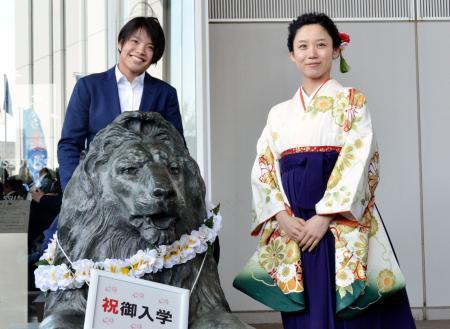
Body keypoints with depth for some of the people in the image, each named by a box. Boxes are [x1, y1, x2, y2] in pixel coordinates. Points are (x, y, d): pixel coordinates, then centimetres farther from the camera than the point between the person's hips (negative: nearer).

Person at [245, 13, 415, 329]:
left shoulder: (352, 101, 4)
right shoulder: (279, 113, 15)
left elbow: (358, 162, -8)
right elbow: (263, 169, 8)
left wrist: (323, 218, -16)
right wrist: (283, 217, -8)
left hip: (341, 227, -3)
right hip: (292, 228, 4)